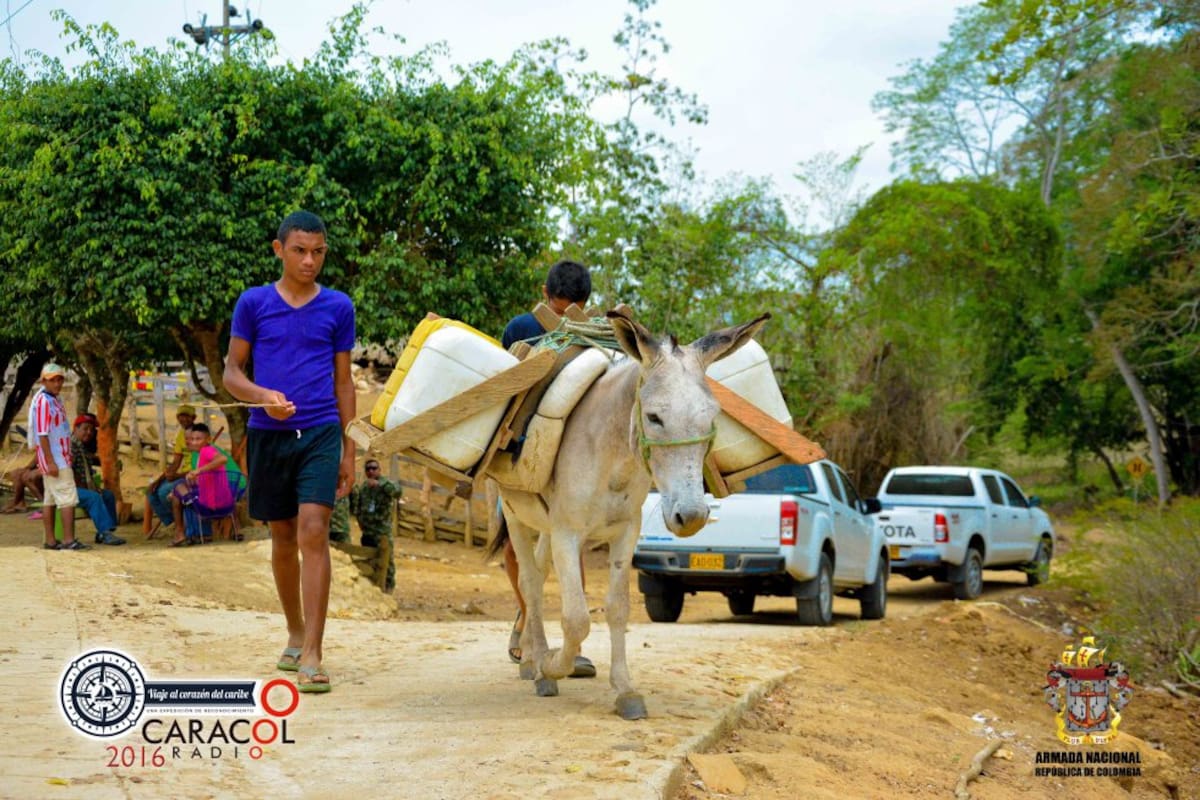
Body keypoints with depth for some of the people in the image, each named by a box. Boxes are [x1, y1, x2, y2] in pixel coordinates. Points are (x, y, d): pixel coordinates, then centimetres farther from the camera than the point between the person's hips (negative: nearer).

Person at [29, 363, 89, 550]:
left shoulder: (55, 400, 15)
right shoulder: (43, 402, -15)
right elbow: (42, 435, -20)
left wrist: (68, 455, 21)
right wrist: (50, 462, -23)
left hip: (61, 457, 10)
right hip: (54, 459, -10)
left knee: (50, 500, 10)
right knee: (68, 498, -11)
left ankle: (50, 541, 13)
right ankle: (69, 540, -13)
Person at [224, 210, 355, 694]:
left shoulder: (338, 307, 6)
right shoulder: (254, 303, 4)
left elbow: (343, 382, 11)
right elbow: (231, 372, 5)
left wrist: (349, 452, 9)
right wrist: (265, 397, -16)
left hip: (320, 433, -1)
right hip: (268, 435, 1)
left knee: (314, 532, -15)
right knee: (283, 539, 12)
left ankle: (312, 656, -17)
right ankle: (296, 635, 32)